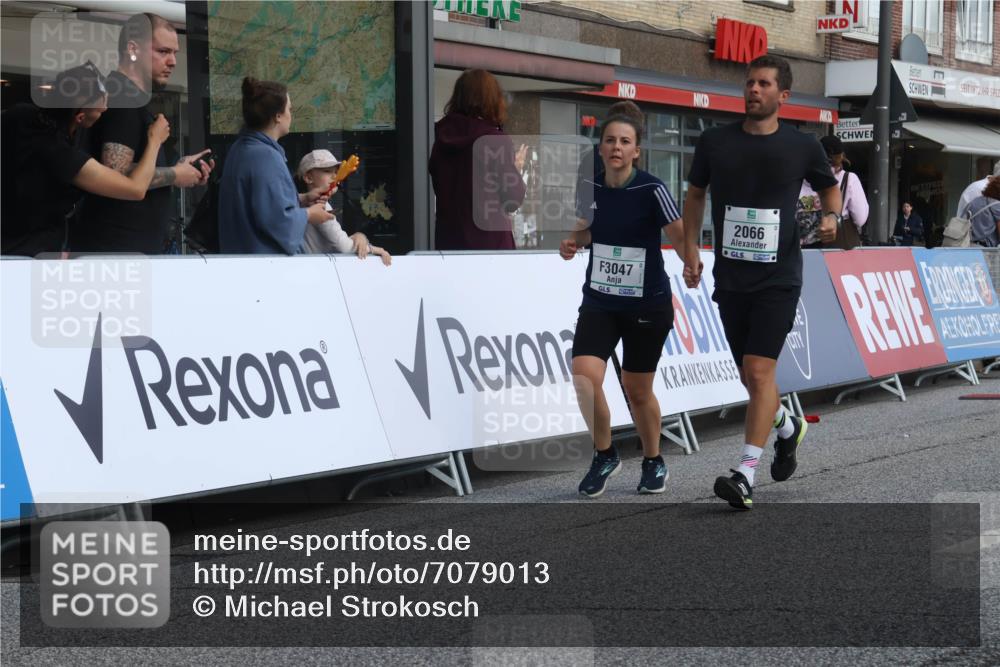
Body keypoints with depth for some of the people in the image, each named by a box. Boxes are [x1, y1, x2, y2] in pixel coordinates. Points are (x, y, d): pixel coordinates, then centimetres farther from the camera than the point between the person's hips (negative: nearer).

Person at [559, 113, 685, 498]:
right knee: (584, 376, -17)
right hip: (599, 300, 3)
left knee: (637, 390, 8)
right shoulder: (591, 186, -2)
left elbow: (681, 238, -20)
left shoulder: (651, 189, -16)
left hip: (647, 304, -3)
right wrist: (573, 243, -3)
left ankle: (654, 462, 34)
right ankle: (605, 455, 6)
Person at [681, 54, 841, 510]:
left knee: (759, 371, -15)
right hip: (730, 278, 3)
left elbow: (830, 187, 17)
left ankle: (745, 474, -15)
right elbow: (695, 193, 16)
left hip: (778, 279, -3)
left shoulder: (802, 146, -1)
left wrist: (831, 217, -4)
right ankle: (788, 428, 43)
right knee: (750, 377, 13)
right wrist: (691, 250, 7)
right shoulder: (715, 142, 3)